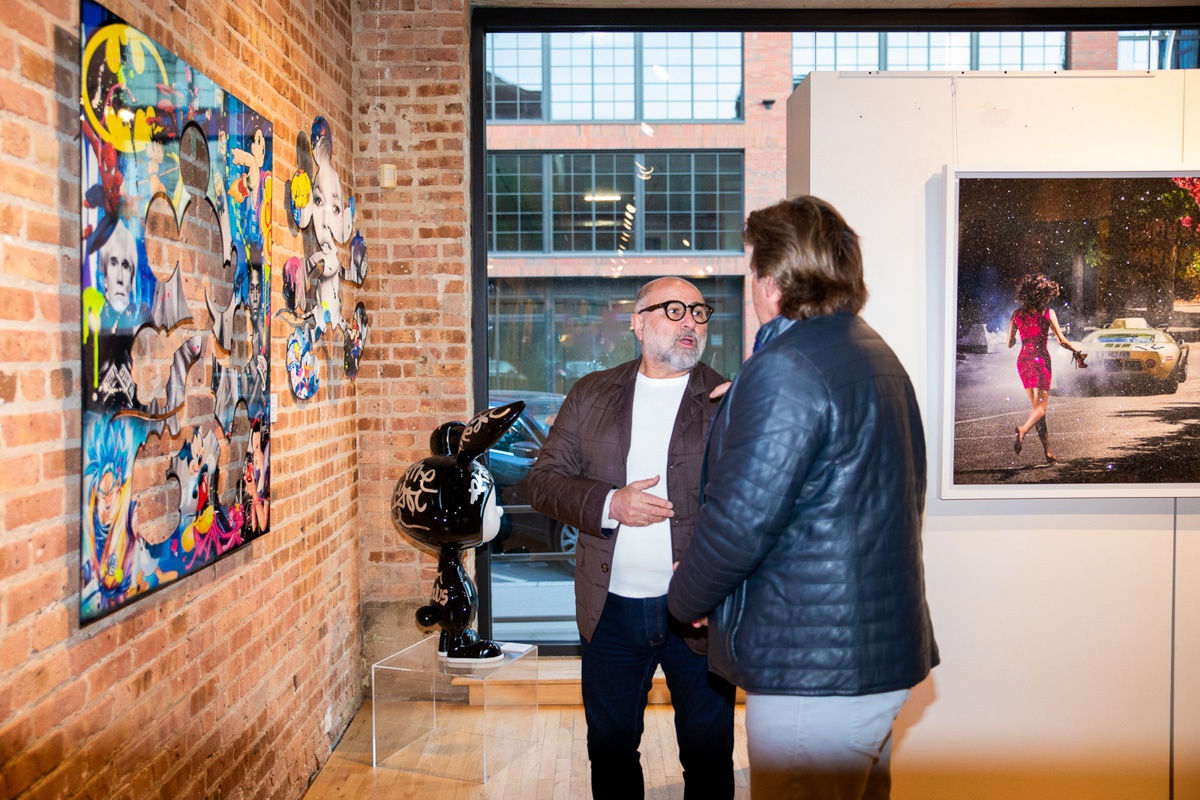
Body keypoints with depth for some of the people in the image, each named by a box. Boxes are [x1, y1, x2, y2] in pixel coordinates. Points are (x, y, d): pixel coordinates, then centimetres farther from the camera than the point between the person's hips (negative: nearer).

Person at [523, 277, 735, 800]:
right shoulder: (591, 395, 6)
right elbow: (542, 481, 3)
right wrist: (609, 505, -13)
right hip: (611, 611, 2)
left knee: (708, 756, 11)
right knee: (610, 752, 17)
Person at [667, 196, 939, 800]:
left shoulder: (785, 371, -20)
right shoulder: (876, 354, 12)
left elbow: (740, 521, -23)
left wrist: (686, 598, -5)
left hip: (814, 668, -10)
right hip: (885, 645, 10)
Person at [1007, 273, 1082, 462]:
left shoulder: (1017, 314, 5)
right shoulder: (1048, 313, -5)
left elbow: (1010, 343, 9)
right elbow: (1061, 340, -7)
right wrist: (1076, 351, 9)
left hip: (1023, 360, 5)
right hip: (1040, 359, -5)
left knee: (1037, 406, 12)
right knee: (1040, 407, -4)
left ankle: (1047, 450, 12)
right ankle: (1022, 429, -34)